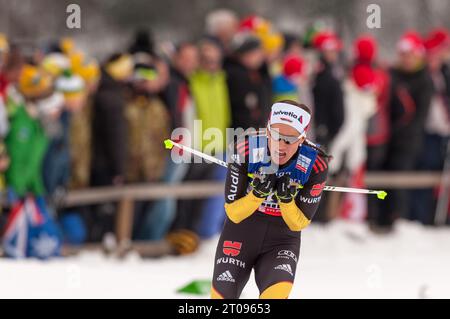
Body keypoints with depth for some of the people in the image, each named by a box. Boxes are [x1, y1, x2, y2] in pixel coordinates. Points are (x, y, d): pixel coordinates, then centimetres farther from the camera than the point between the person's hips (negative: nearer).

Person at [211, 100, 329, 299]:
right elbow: (233, 213, -13)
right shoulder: (246, 149, -20)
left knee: (277, 294, -30)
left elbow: (299, 223, -10)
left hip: (281, 244, -1)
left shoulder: (315, 165, -19)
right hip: (240, 236, 1)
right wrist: (258, 193, -32)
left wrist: (286, 199, -30)